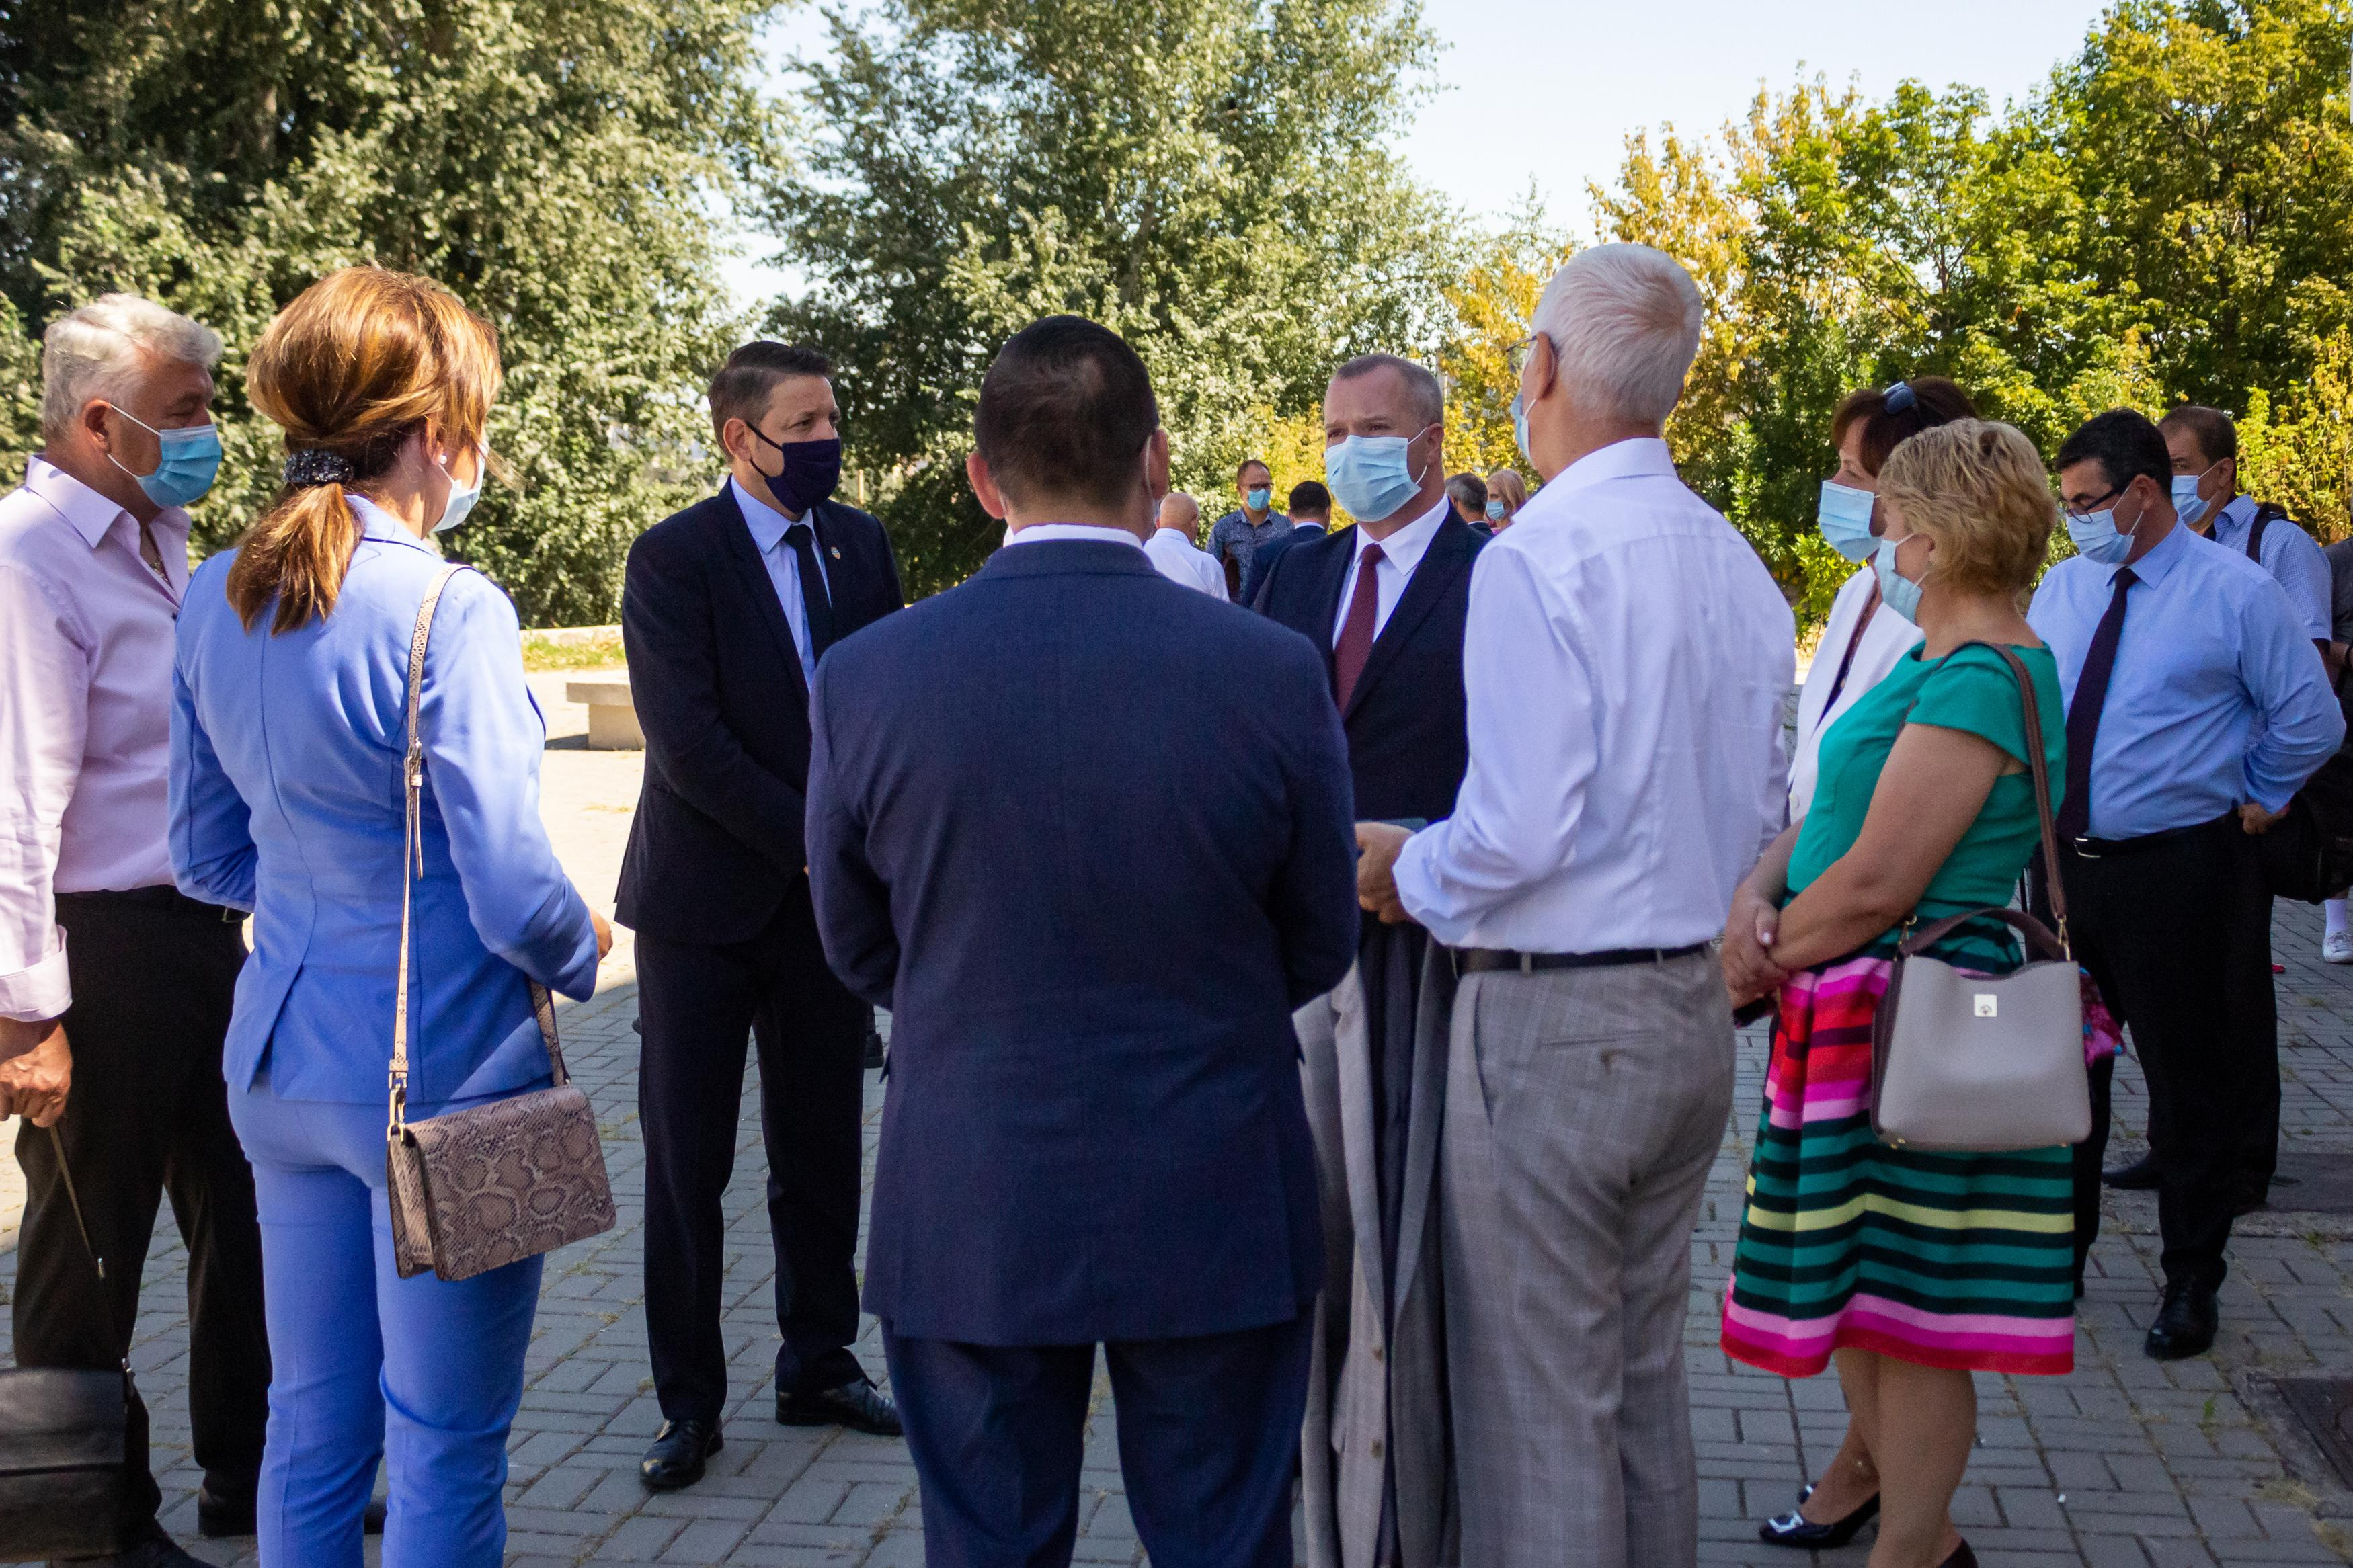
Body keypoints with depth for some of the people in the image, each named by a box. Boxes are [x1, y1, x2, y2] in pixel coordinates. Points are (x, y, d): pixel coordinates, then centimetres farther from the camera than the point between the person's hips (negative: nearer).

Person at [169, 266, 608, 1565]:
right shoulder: (449, 614, -19)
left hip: (284, 1058, 7)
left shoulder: (217, 601, 4)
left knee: (312, 1424, 19)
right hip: (442, 1069, -7)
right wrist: (583, 949, 1)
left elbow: (209, 857, 12)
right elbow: (513, 892, -19)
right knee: (445, 1450, 7)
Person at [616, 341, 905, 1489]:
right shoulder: (672, 559, -9)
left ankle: (818, 1367, 27)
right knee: (686, 1165, 3)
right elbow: (689, 744, -16)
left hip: (830, 891, 4)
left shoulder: (861, 545, 7)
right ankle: (689, 1404, 16)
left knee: (823, 1155, 11)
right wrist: (811, 840, -16)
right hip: (705, 901, -4)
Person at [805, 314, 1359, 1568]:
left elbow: (861, 948, 4)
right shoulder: (1274, 673, -13)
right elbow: (1318, 948, 0)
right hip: (1213, 1215, 0)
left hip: (967, 1216, 1)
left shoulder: (865, 679, -10)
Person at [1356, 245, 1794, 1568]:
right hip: (1698, 1006, 8)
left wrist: (1408, 872, -5)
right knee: (1645, 1377, 21)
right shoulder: (1740, 565, 8)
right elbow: (1765, 813, 14)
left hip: (1554, 1020, -8)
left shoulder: (1537, 558, -17)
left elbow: (1520, 829, -23)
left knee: (1539, 1406, 4)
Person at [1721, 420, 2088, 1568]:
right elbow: (1829, 809, 13)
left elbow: (1877, 882, -24)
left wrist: (1757, 957, -10)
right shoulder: (1934, 661, 13)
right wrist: (1755, 898, -5)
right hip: (1863, 1012, 10)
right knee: (1859, 1276, 22)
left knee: (1906, 1301, 2)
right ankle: (1873, 1467, 42)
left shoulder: (1981, 678, -20)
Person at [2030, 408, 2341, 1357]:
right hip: (2064, 861, 5)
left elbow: (2311, 720, -2)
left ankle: (2191, 1286, 20)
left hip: (2179, 873, -5)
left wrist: (2255, 798, 4)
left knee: (2188, 1083, 5)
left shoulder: (2237, 593, -8)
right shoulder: (2062, 588, 7)